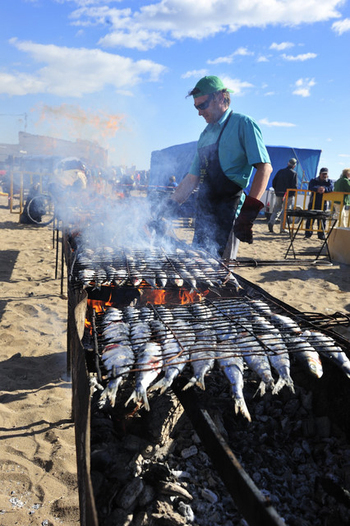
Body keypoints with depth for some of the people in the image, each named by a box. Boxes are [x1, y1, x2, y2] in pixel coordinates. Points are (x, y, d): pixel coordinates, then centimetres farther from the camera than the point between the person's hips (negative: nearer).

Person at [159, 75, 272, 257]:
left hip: (227, 214, -7)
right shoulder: (205, 135, 19)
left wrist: (249, 211, -23)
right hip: (204, 213, 7)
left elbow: (264, 167, -13)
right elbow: (193, 178, 20)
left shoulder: (243, 124, -4)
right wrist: (168, 206, 11)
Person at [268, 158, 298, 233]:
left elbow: (274, 182, 7)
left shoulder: (280, 171, 8)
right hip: (288, 195, -3)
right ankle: (282, 228, 1)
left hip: (279, 194, 4)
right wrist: (293, 194, 3)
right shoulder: (294, 173, -3)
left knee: (277, 209, 13)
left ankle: (271, 222, -9)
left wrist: (276, 190, 16)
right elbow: (294, 185, -11)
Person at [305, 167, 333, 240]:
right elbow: (310, 187, -14)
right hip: (313, 203, -1)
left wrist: (324, 189, -33)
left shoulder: (329, 182, 9)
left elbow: (331, 188, -12)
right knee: (310, 219, -2)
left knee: (322, 220, 3)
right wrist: (317, 189, -34)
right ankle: (308, 234, 5)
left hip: (323, 204, 1)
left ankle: (321, 235, 13)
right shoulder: (313, 180, 6)